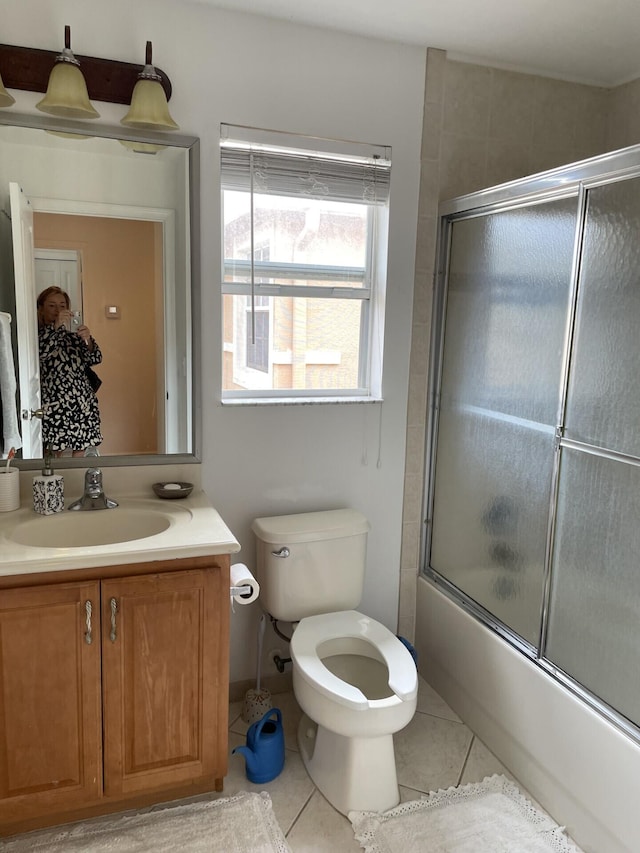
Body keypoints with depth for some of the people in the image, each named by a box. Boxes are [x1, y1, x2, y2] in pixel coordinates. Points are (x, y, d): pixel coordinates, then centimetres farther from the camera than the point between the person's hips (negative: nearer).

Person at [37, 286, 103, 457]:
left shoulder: (74, 334, 14)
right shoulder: (37, 333, 2)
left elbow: (95, 359, 2)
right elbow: (37, 353, -19)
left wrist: (88, 340, -16)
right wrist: (56, 326, -21)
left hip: (82, 405, 4)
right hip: (52, 406, -4)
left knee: (80, 452, 7)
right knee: (55, 454, -1)